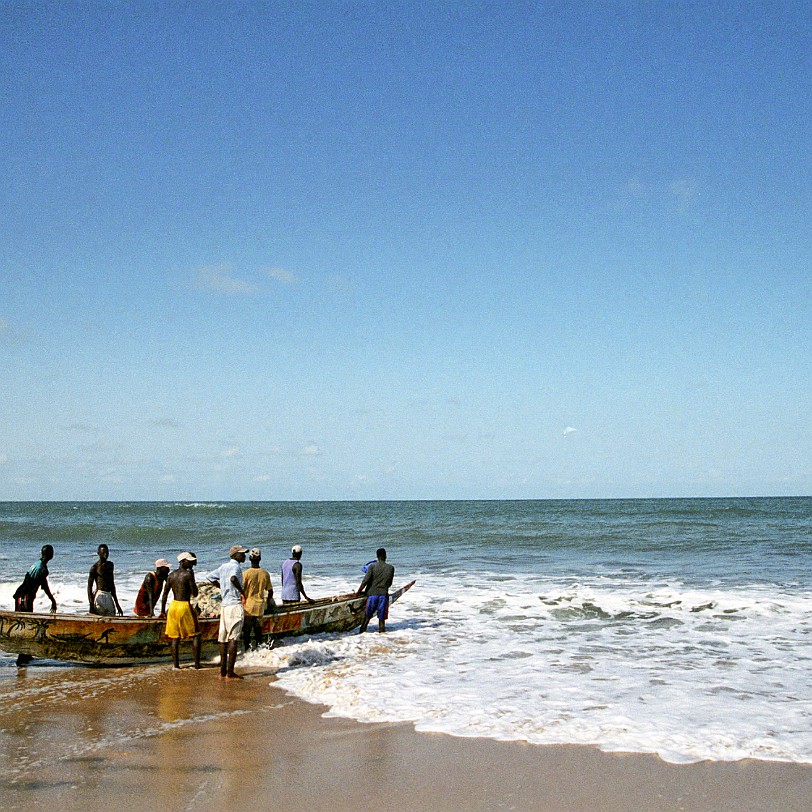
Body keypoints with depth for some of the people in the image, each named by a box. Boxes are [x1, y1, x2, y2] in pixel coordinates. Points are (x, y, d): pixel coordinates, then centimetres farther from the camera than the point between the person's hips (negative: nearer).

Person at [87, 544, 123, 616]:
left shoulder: (110, 565, 16)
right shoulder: (95, 567, -3)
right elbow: (89, 587, -5)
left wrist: (117, 604, 23)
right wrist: (91, 605, -13)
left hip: (109, 597, 6)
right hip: (99, 596, -6)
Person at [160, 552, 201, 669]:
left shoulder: (171, 575, 7)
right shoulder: (188, 574, -11)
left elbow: (165, 594, 9)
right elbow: (195, 593, -9)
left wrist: (162, 611, 17)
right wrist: (193, 578, 2)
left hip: (173, 605, 6)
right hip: (185, 606, -6)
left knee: (175, 637, 12)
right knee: (195, 635, 5)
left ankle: (175, 663, 12)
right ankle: (197, 663, 2)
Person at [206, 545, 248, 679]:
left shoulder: (224, 567, 15)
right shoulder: (235, 566, -11)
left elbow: (210, 576, 27)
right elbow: (233, 578, -33)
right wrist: (241, 592, -20)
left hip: (224, 605, 9)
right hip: (235, 605, -9)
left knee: (224, 639, 10)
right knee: (233, 639, -7)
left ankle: (223, 671, 14)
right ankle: (230, 673, -7)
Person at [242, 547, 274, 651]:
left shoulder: (246, 573, -11)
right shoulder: (265, 573, -1)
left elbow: (241, 590, -10)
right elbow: (270, 592, 6)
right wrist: (268, 603, 22)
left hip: (248, 606, -3)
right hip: (260, 607, 3)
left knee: (246, 631, 3)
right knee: (258, 630, 12)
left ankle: (246, 650, 2)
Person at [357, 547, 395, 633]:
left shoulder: (372, 566, -3)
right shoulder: (391, 568, 4)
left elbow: (366, 580, -9)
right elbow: (389, 583, 11)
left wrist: (359, 592, 1)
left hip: (372, 594, -1)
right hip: (384, 594, 1)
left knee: (367, 616, 7)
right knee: (381, 618, 6)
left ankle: (362, 632, 6)